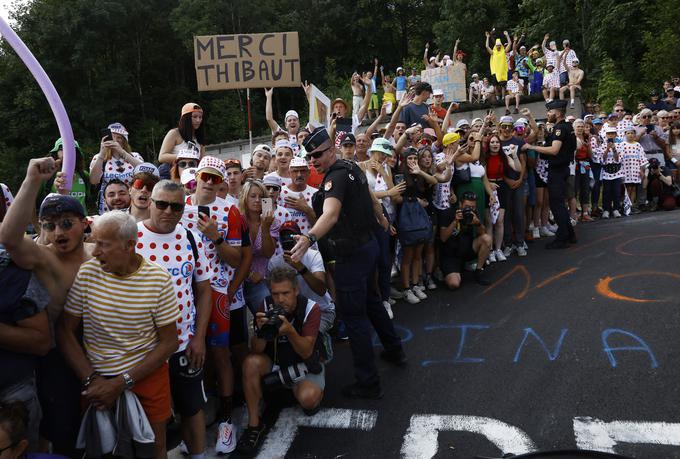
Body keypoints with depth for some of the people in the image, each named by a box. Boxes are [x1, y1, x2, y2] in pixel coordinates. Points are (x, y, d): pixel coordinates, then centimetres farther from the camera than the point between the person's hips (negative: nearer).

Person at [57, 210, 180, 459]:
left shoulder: (159, 279, -14)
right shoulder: (87, 272, -10)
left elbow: (169, 343, -9)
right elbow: (65, 331, -4)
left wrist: (122, 382, -14)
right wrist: (91, 380, -11)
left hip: (149, 376, -1)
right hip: (98, 380, 1)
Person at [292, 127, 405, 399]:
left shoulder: (336, 176, -22)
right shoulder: (352, 168, 7)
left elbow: (331, 214, -41)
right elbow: (370, 198, 24)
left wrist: (309, 238, -57)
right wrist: (382, 219, 43)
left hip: (352, 252, -10)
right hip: (368, 243, 10)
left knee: (354, 316, -2)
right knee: (370, 300, 27)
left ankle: (368, 383, 6)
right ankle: (394, 349, 45)